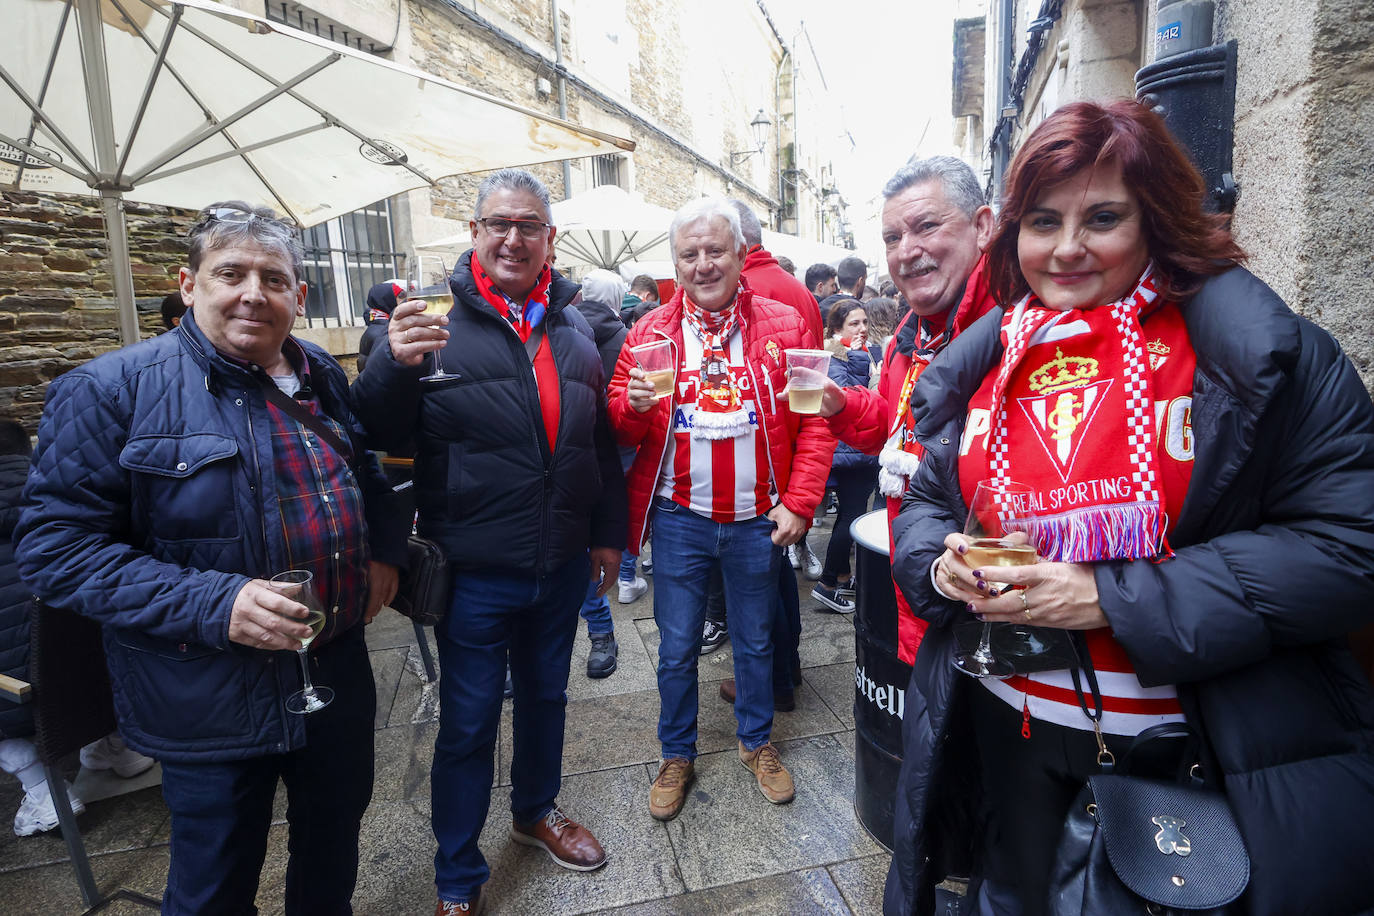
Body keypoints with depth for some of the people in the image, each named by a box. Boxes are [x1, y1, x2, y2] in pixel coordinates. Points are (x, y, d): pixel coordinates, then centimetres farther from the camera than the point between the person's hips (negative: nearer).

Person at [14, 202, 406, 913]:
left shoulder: (323, 380, 3)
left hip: (340, 675, 5)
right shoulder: (113, 390, -13)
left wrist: (386, 551, 1)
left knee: (335, 838, 26)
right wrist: (210, 604, -27)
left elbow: (370, 477, 19)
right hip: (212, 706, -5)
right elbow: (54, 544, -16)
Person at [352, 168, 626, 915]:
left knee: (545, 698, 23)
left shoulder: (572, 327, 6)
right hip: (474, 572, -4)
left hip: (561, 566, 5)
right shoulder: (435, 319, -9)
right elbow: (378, 435, -10)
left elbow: (600, 439, 11)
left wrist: (609, 531, 12)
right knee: (467, 725, 11)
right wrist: (393, 364, -30)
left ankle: (537, 811, 49)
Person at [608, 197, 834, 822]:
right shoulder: (650, 333, 2)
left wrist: (799, 503, -9)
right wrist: (633, 404, -20)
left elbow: (815, 421, -3)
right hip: (678, 519, 1)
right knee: (676, 648, 12)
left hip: (758, 520, 0)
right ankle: (677, 756, 34)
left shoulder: (784, 325, -1)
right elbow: (621, 426, 3)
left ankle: (757, 742, 41)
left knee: (756, 641, 17)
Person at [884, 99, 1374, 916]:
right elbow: (926, 504, 9)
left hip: (1192, 748, -3)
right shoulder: (981, 363, 2)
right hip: (1008, 726, 4)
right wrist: (942, 563, -14)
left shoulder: (1251, 345, -11)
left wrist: (1113, 599, -23)